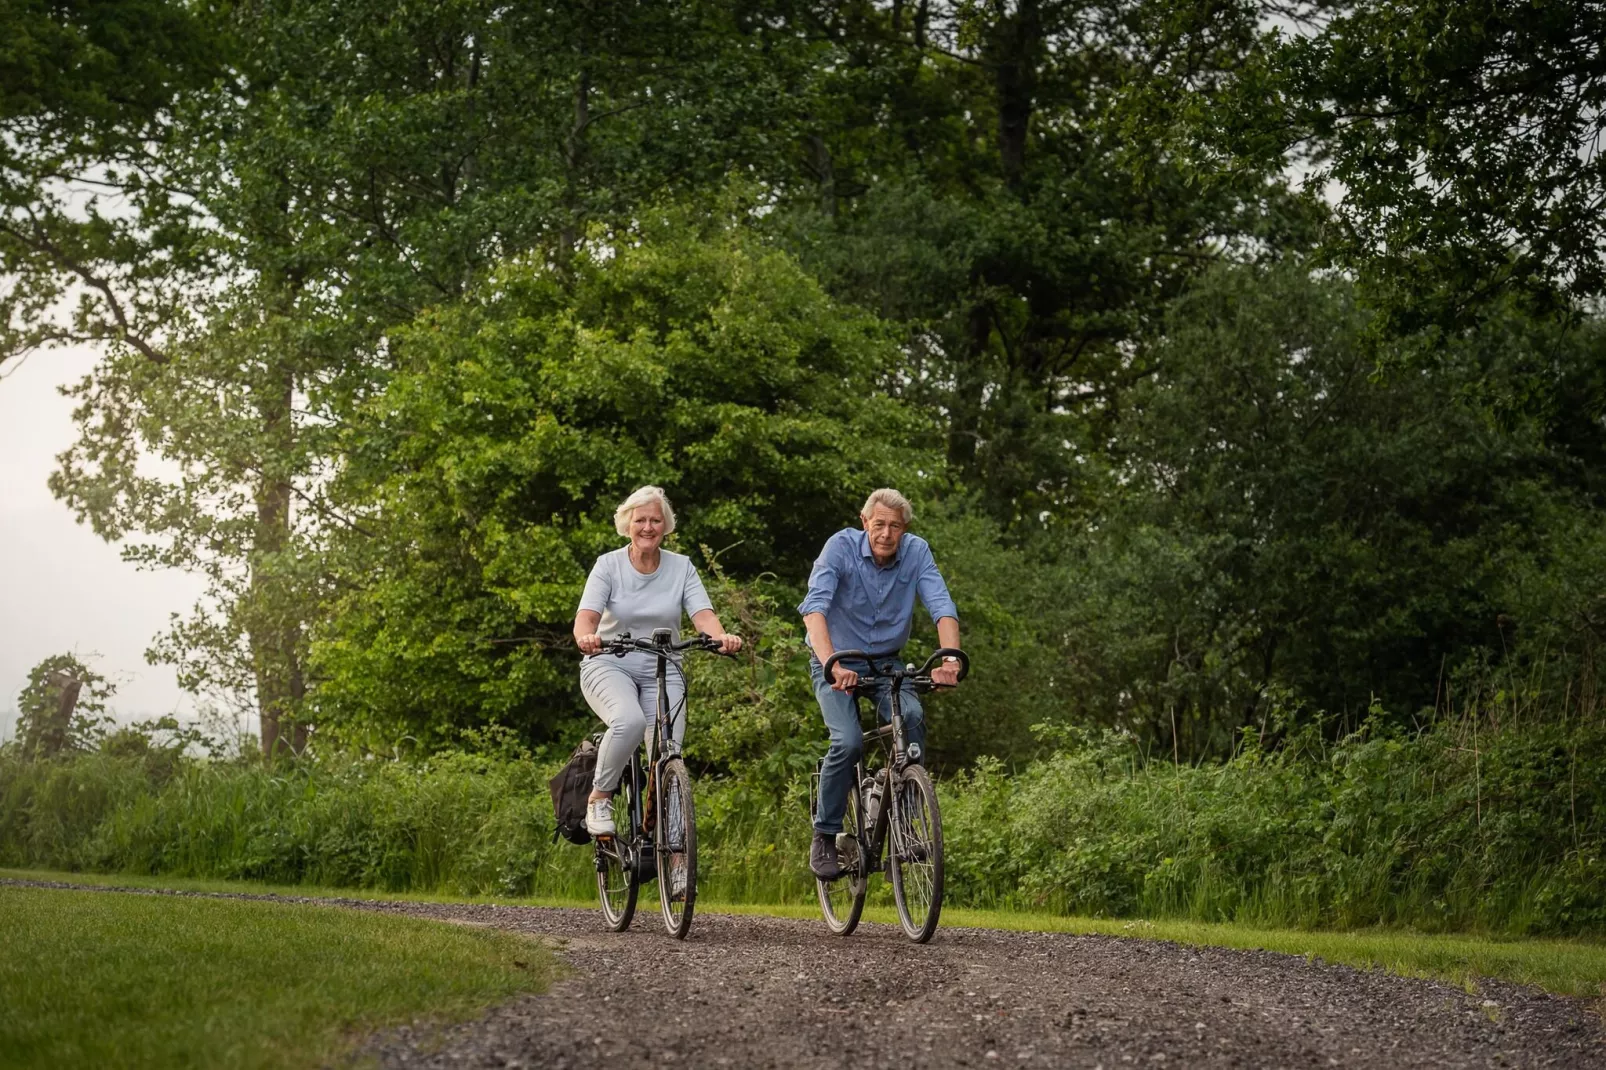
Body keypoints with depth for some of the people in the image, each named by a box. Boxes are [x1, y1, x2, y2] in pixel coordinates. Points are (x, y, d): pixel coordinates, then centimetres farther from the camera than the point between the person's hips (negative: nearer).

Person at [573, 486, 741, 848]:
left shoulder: (681, 567, 1)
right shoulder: (609, 564, -4)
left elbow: (703, 614, -12)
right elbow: (587, 615, -17)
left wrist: (721, 637, -35)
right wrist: (586, 637, -41)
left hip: (662, 672, 2)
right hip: (609, 666, -2)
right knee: (630, 720, -35)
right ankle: (600, 797, -13)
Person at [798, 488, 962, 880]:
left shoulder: (916, 552, -13)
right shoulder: (841, 547, -20)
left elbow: (942, 607, -23)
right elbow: (814, 608, -32)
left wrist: (950, 658, -43)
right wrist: (831, 664, -49)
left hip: (886, 662, 2)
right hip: (837, 663, -2)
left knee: (912, 718, -27)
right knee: (849, 741, -25)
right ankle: (825, 836, -7)